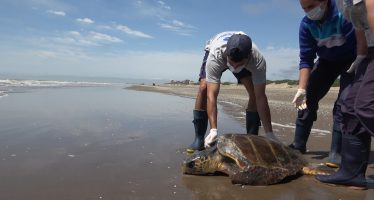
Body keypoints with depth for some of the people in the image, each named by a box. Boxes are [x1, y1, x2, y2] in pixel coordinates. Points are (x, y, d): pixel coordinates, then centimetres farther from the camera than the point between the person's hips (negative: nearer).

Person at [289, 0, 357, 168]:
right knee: (307, 98, -4)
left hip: (354, 59, -4)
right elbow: (306, 60, -17)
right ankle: (298, 144, 5)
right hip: (328, 60, 5)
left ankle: (337, 152, -11)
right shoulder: (306, 24, -16)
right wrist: (302, 89, -24)